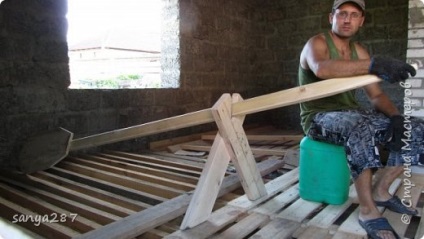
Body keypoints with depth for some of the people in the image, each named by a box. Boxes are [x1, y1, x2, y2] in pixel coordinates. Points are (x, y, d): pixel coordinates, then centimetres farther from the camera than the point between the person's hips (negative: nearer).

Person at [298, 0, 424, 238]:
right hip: (319, 118, -7)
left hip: (351, 113, 7)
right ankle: (368, 210, -26)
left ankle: (381, 191, 6)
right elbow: (321, 69, -36)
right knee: (361, 128, -38)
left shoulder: (359, 51, 11)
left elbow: (377, 95, 8)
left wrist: (395, 116, -13)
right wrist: (374, 64, -46)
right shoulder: (316, 43, -9)